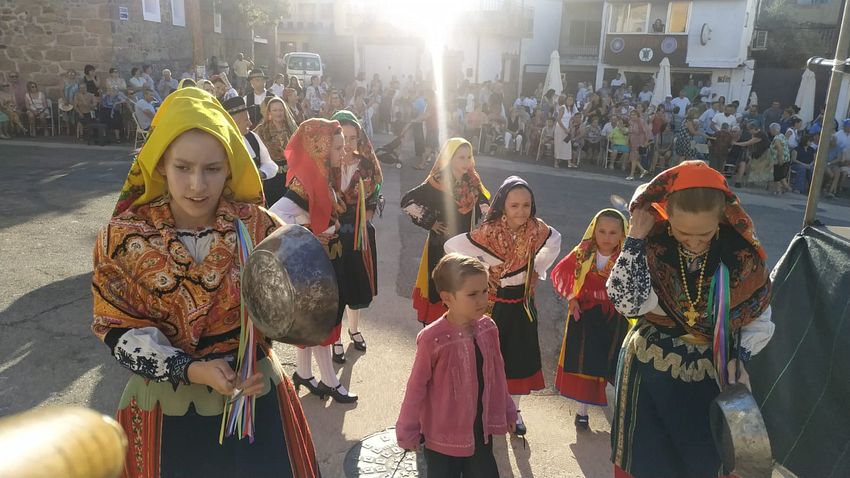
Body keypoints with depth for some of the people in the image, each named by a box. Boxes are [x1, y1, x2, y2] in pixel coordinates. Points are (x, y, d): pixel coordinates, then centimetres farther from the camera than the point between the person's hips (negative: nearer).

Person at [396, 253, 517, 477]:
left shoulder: (488, 328, -11)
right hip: (443, 436, -4)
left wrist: (506, 411, 15)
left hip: (481, 430, 5)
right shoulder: (432, 339, -26)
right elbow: (416, 387, -14)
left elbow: (497, 374, 4)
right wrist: (408, 430, -4)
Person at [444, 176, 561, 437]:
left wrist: (537, 270, 1)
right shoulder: (488, 233, -24)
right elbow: (451, 246, -18)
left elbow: (555, 241, 8)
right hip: (494, 302, -3)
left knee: (520, 357, 14)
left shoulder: (537, 230, -13)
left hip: (522, 302, 3)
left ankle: (513, 410, 33)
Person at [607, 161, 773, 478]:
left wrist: (740, 358, -9)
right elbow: (628, 302, -29)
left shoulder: (742, 252, -11)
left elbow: (759, 315, 4)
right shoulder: (652, 245, -14)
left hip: (711, 380, 1)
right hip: (651, 373, -1)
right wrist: (636, 237, -27)